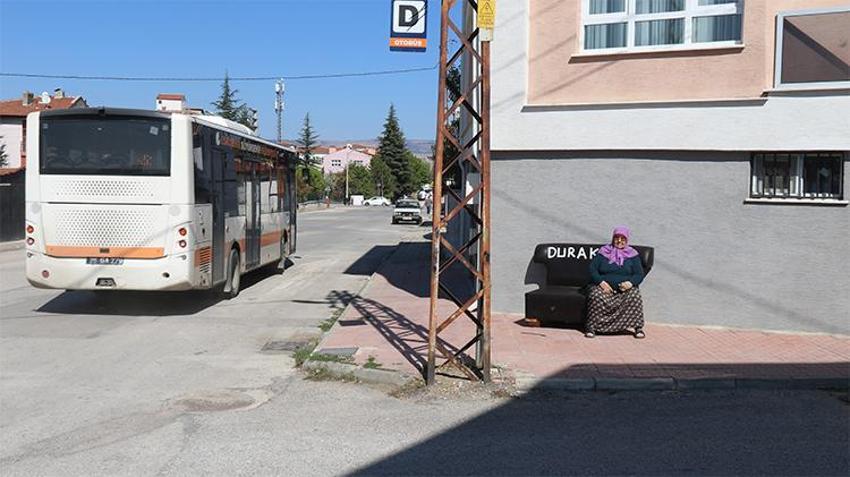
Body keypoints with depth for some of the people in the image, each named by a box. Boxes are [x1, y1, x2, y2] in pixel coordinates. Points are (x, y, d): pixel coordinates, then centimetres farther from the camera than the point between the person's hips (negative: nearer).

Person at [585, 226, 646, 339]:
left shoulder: (632, 255, 13)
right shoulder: (603, 252, 11)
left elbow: (639, 274, 6)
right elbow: (592, 269, 3)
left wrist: (630, 283, -16)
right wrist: (601, 282, -14)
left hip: (626, 288, 1)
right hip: (604, 287, 0)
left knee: (635, 296, -31)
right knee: (595, 296, -32)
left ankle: (638, 327, -17)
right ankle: (591, 326, -22)